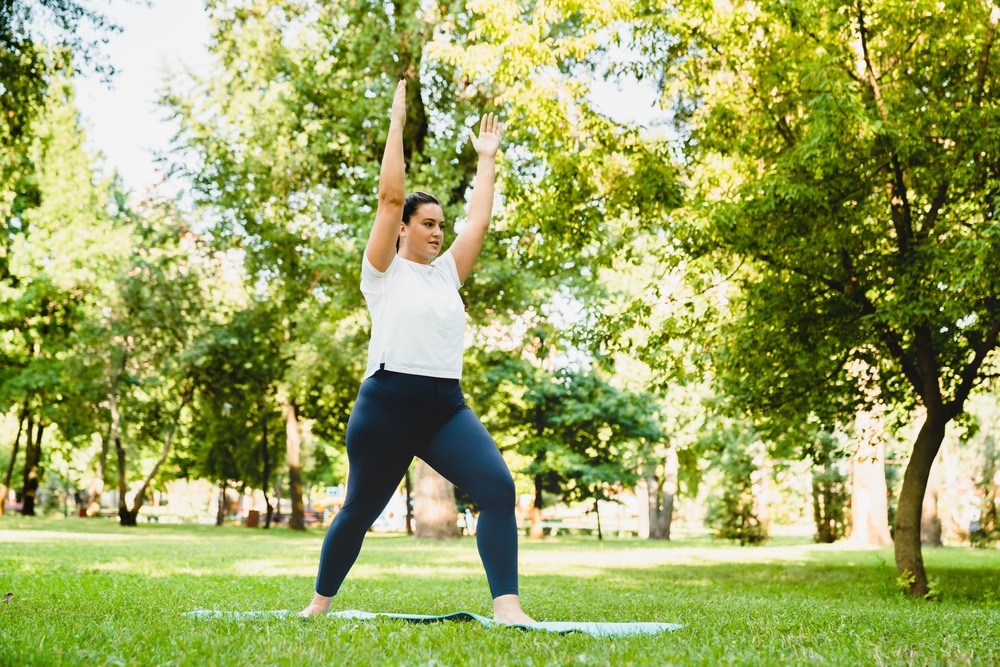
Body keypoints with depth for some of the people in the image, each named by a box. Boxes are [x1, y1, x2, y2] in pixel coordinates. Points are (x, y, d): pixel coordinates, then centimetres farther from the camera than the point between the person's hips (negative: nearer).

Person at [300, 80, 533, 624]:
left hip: (447, 406, 4)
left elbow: (479, 220, 17)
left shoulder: (447, 271, 18)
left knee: (498, 487, -18)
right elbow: (389, 195, -5)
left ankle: (506, 604, -19)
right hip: (388, 403, -4)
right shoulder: (384, 270, 3)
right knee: (359, 510, 8)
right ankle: (320, 601, 29)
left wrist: (486, 158, 25)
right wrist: (397, 122, -2)